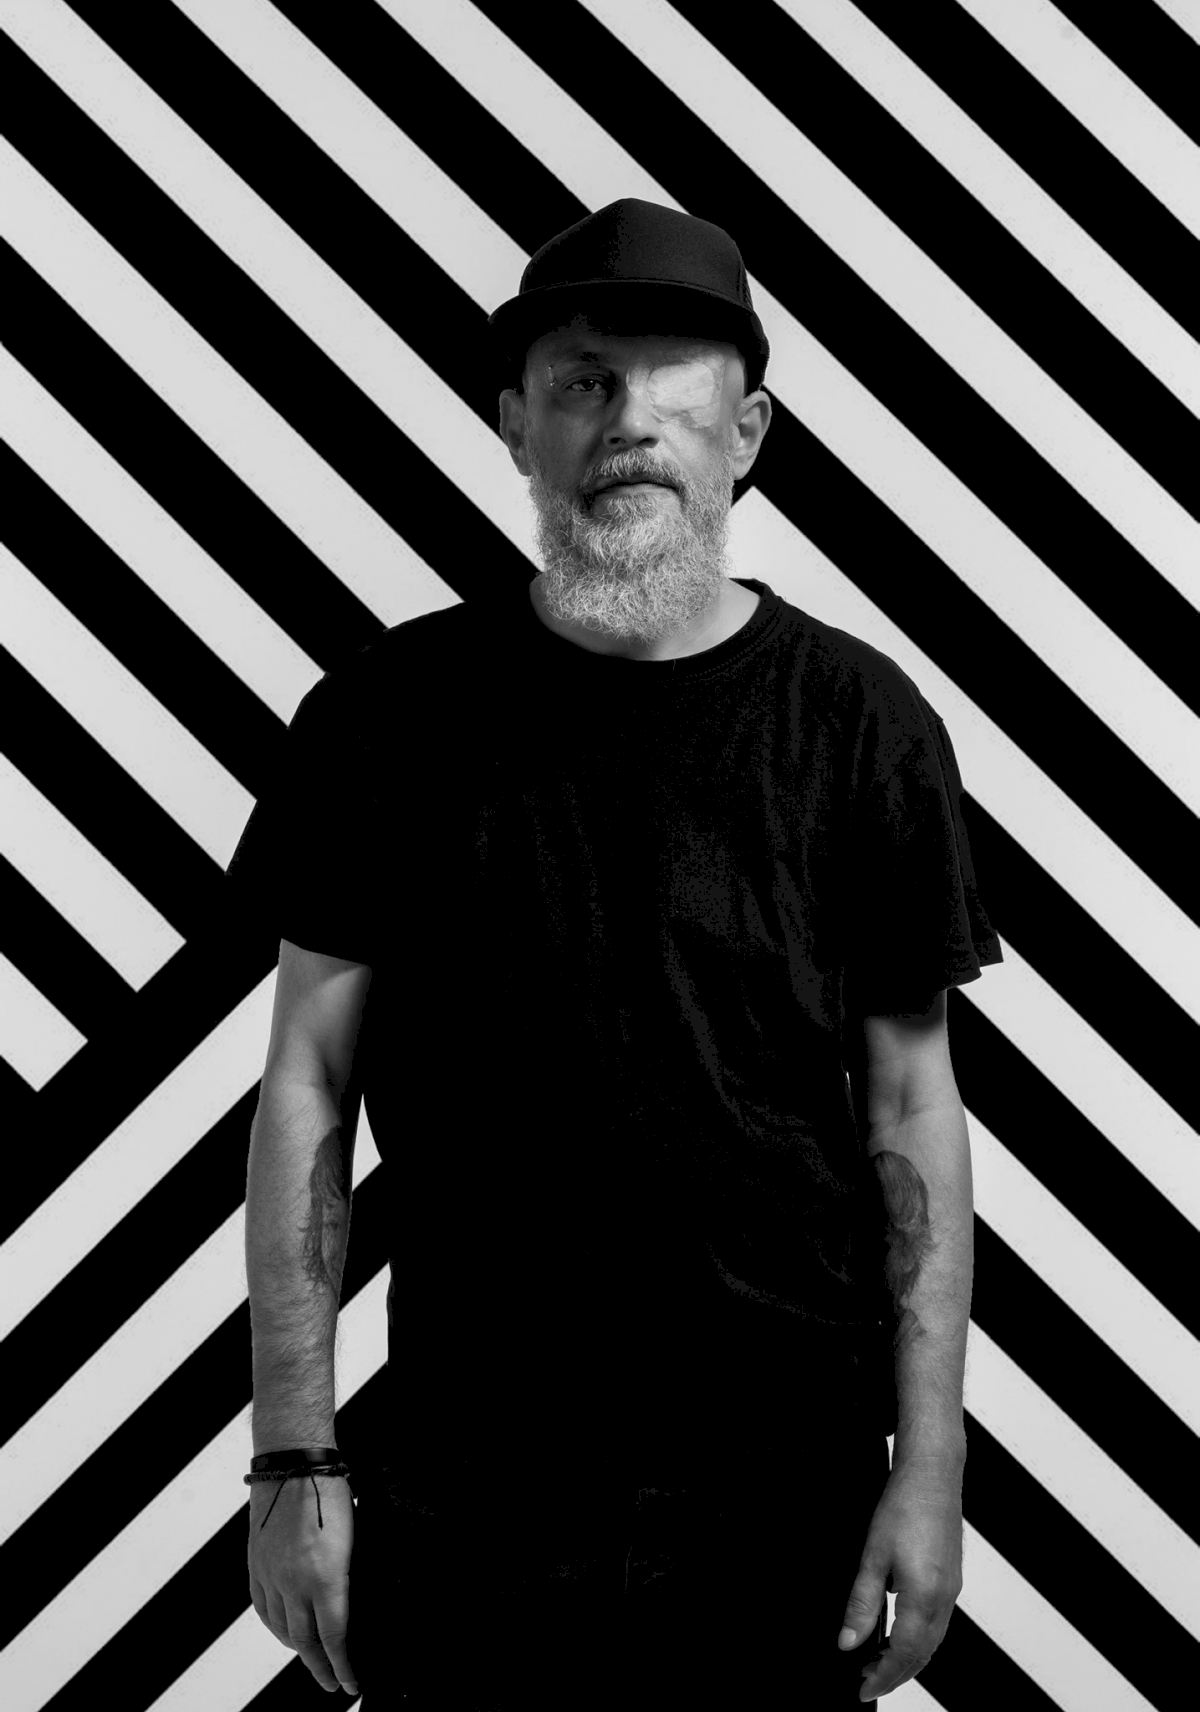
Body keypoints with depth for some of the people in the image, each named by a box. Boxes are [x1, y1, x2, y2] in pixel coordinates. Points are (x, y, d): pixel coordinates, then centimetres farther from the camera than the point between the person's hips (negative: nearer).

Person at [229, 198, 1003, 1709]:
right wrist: (293, 1459, -3)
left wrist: (931, 1463, -3)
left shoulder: (858, 720, -3)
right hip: (460, 1497, 0)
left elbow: (909, 1104, 0)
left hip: (783, 1497, 1)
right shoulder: (395, 708, -3)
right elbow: (310, 1080, -1)